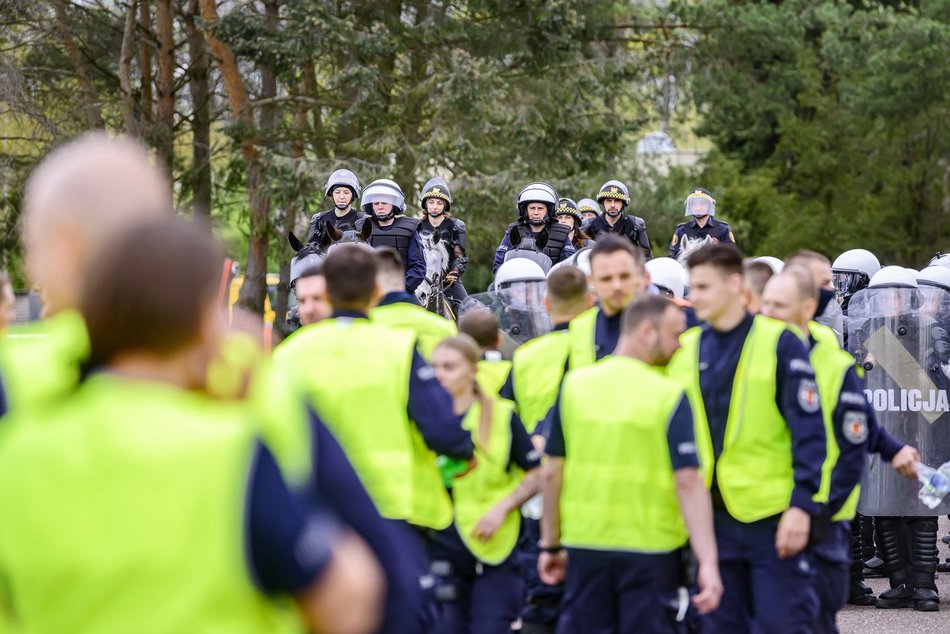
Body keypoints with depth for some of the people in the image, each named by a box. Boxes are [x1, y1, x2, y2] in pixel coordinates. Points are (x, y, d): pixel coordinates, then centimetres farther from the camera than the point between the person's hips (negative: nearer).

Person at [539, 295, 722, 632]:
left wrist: (550, 544, 13)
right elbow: (689, 482, -17)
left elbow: (552, 472, 3)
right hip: (651, 550, -3)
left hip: (585, 545, 3)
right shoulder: (670, 396, -11)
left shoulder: (574, 385, 0)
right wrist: (708, 563, -19)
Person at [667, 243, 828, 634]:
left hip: (773, 518, -5)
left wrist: (801, 506, -15)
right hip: (712, 517, 5)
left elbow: (808, 431, -9)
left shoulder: (779, 343, -6)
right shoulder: (684, 350, 7)